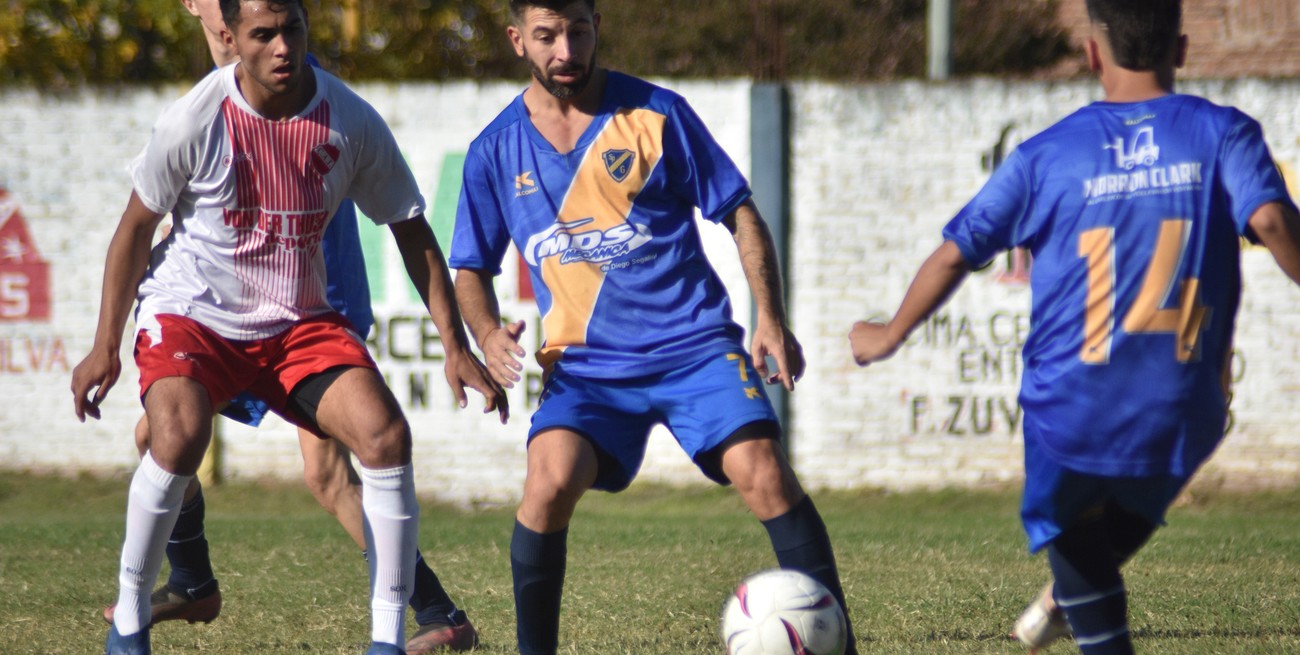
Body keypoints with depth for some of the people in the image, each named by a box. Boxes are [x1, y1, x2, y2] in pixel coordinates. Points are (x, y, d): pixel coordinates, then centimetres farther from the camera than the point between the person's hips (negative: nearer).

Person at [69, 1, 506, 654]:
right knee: (179, 434, -31)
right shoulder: (194, 121, -17)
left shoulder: (352, 123, -11)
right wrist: (105, 346, 0)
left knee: (386, 434, -19)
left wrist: (455, 346, -3)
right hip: (190, 313, -3)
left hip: (300, 322, 3)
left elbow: (409, 230, 2)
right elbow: (137, 226, -2)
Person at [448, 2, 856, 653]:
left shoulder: (655, 114, -1)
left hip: (694, 343, -1)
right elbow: (473, 268, 15)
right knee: (550, 480, -24)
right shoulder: (496, 151, 5)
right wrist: (488, 336, -7)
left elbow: (741, 214, 4)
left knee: (764, 475, -19)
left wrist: (772, 321, -6)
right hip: (585, 361, 1)